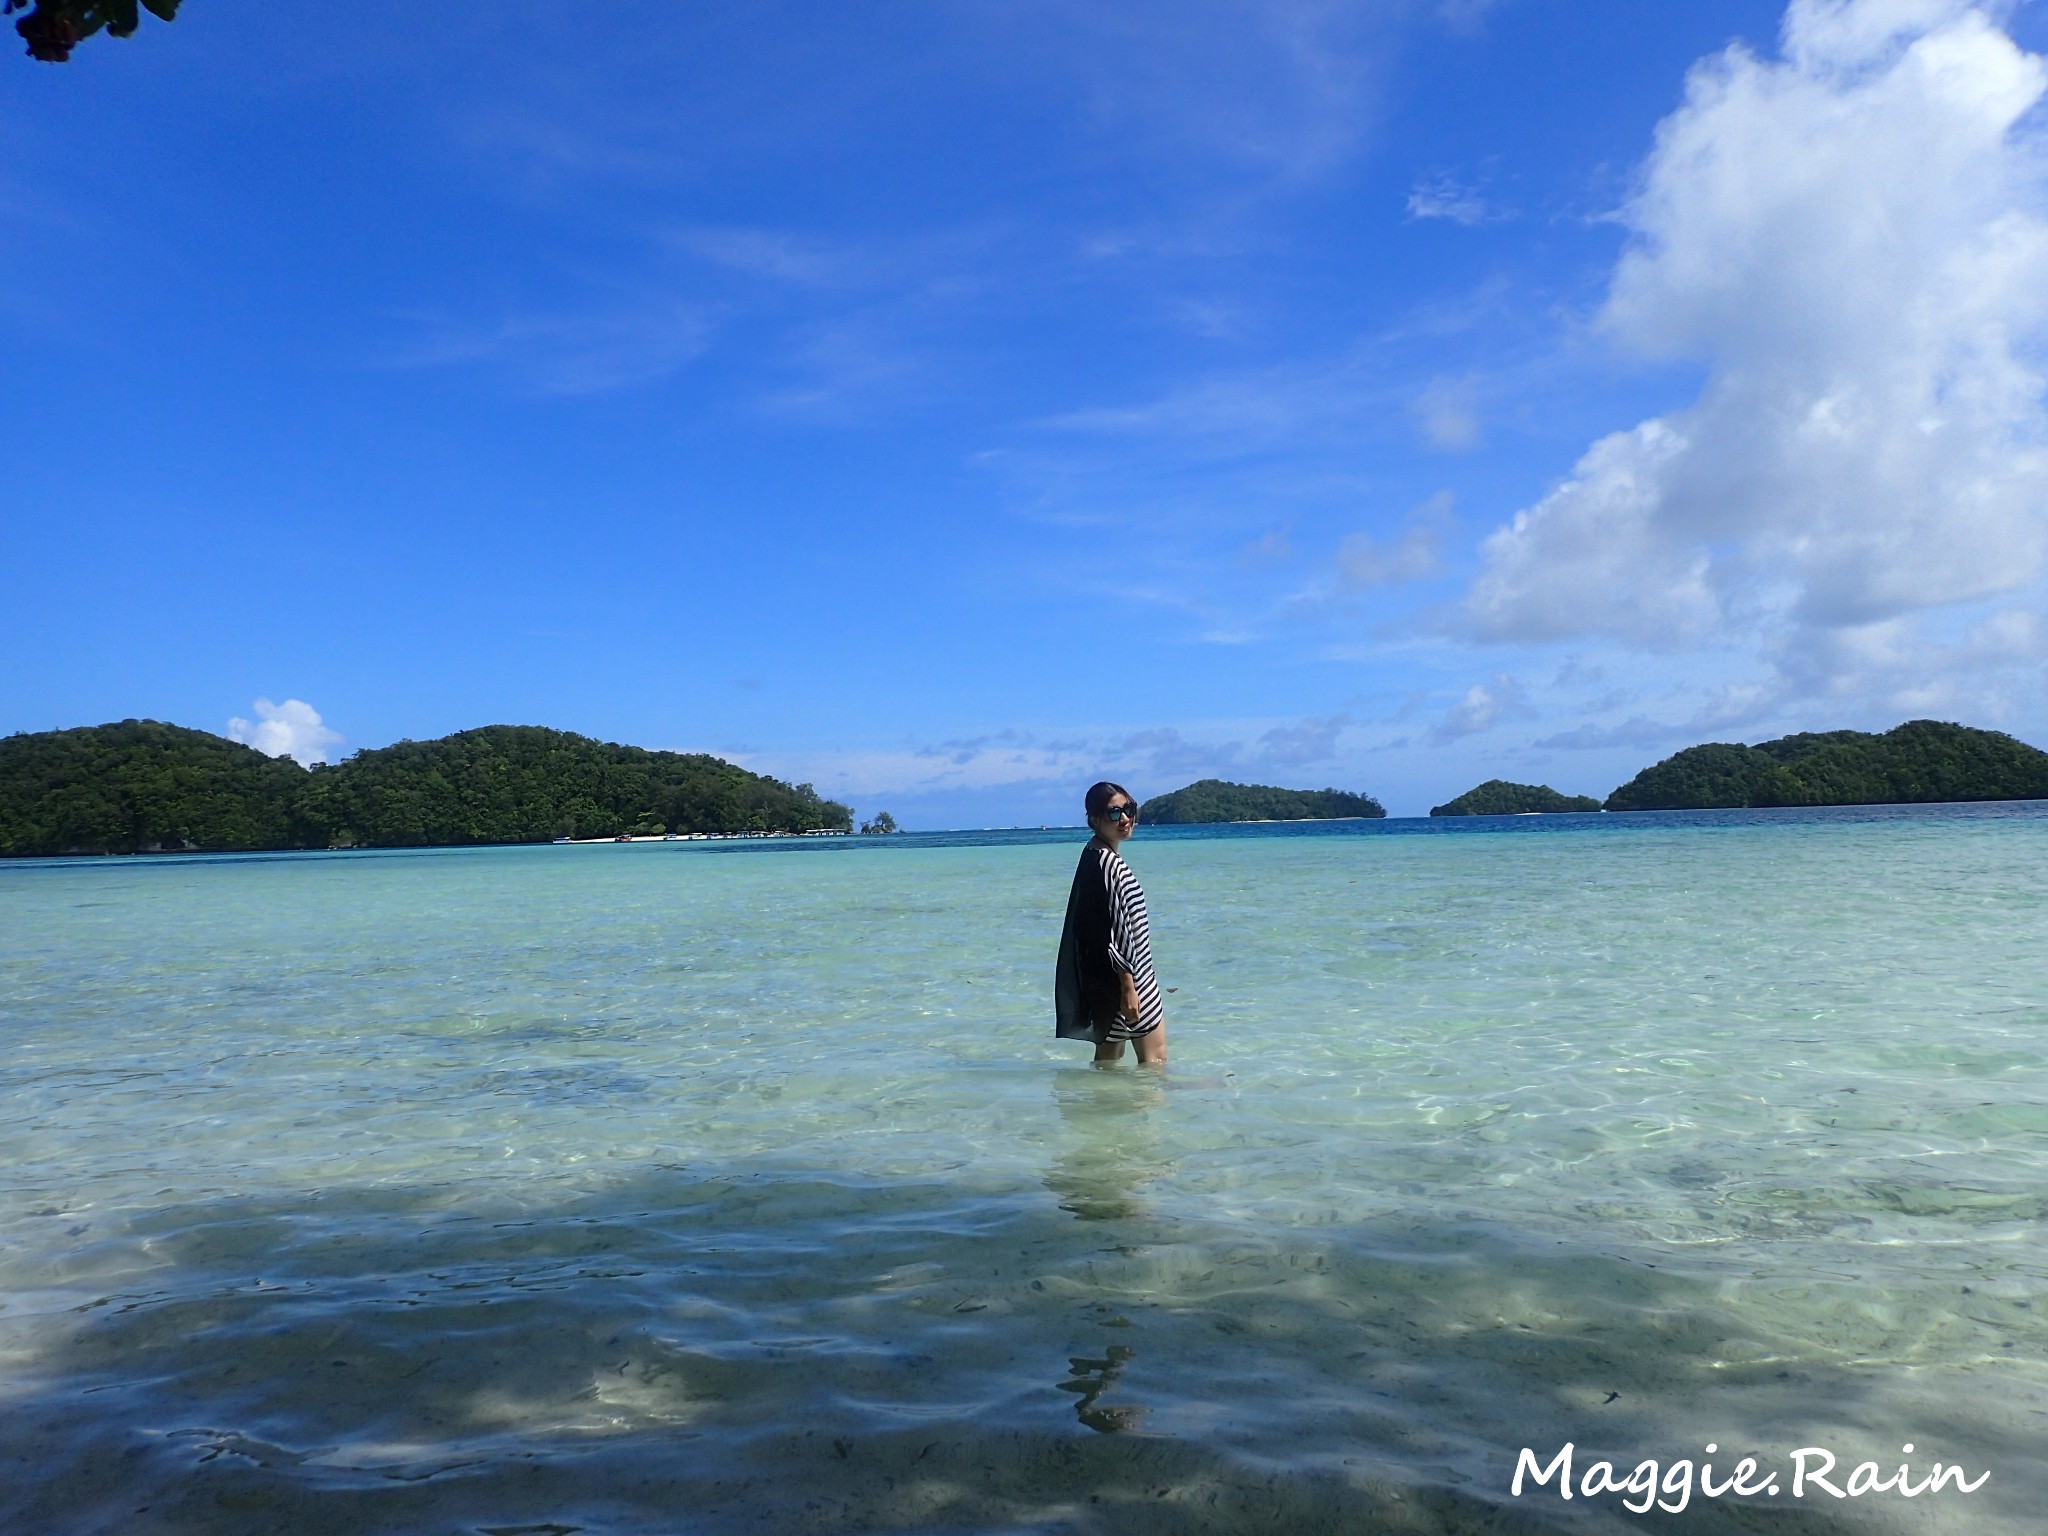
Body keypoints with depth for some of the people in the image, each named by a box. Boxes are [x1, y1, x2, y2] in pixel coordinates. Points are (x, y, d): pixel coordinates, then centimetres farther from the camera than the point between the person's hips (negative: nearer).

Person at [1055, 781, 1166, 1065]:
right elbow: (1115, 934, -22)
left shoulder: (1094, 856, 10)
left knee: (1108, 1057, 15)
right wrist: (1128, 986, -21)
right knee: (1155, 1057, -2)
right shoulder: (1109, 864, -20)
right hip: (1124, 977, -10)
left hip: (1104, 979, 10)